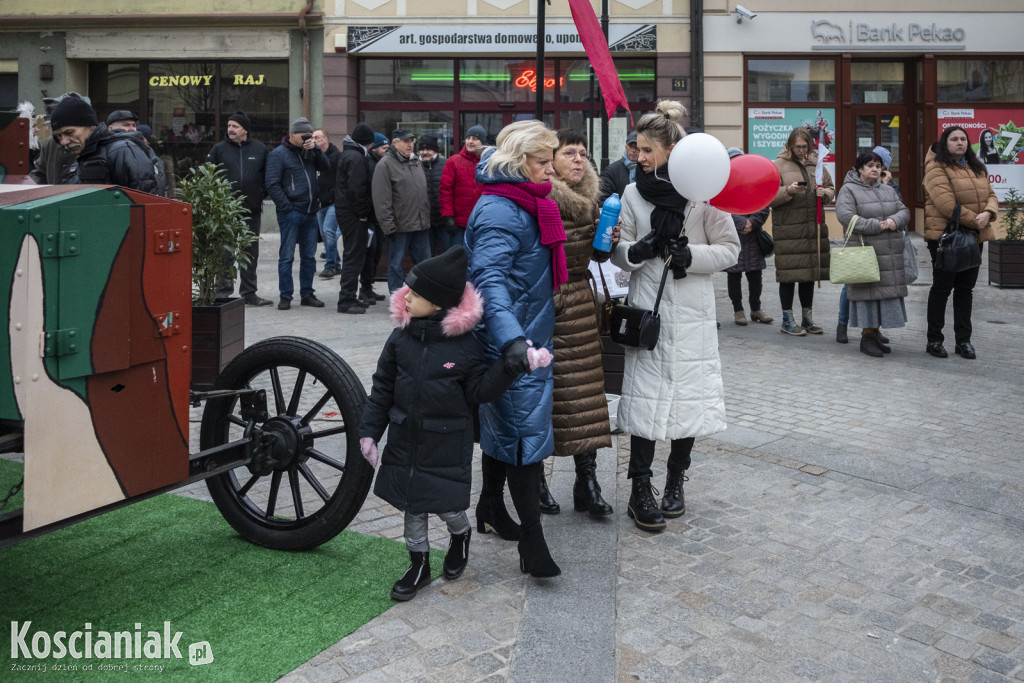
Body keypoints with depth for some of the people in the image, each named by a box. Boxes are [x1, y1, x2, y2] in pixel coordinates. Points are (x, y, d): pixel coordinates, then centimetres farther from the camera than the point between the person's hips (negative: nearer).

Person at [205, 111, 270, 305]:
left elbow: (267, 176, 13)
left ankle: (249, 293, 16)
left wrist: (261, 195, 3)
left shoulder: (260, 149, 6)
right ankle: (224, 290, 11)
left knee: (251, 253, 8)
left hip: (252, 211, 2)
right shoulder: (219, 149, 2)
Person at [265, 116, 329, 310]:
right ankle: (285, 296, 4)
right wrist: (287, 207, -14)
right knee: (287, 256, -2)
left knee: (309, 256, 10)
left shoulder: (309, 152, 15)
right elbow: (272, 185, -9)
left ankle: (307, 294, 18)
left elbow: (326, 168, 5)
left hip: (310, 212, 6)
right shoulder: (278, 154, -3)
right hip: (291, 213, -6)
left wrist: (315, 149, -6)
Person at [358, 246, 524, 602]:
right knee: (412, 505, 12)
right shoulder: (400, 338, -3)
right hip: (405, 440, 4)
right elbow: (382, 388, 4)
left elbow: (479, 391, -7)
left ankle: (460, 535, 38)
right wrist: (369, 431, 2)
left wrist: (508, 367, -22)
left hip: (447, 445, -3)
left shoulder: (466, 345, -13)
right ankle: (419, 563, 31)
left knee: (447, 505, 3)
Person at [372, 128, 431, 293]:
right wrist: (388, 225, -17)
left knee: (424, 261, 11)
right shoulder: (385, 165, -8)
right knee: (396, 264, 3)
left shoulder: (415, 162, 15)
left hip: (421, 224, 7)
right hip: (400, 226, -7)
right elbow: (381, 200, -14)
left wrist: (427, 217, 16)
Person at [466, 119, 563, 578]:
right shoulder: (500, 212, -19)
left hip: (528, 339, 10)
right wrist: (511, 339, -43)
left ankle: (491, 510, 35)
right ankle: (532, 541, -4)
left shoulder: (526, 207, 14)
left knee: (503, 426, 20)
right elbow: (490, 279, -31)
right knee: (526, 435, -9)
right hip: (513, 342, -10)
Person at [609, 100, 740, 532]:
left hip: (691, 314, -1)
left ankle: (676, 482, 23)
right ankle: (640, 490, 4)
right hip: (647, 309, 1)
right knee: (645, 396, -3)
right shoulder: (634, 192, 4)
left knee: (689, 395, 6)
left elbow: (730, 249, -1)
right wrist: (638, 250, -16)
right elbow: (618, 252, 6)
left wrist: (690, 256, -16)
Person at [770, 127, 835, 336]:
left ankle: (808, 318, 22)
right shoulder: (778, 165, -2)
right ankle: (787, 321, 7)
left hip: (813, 227, 5)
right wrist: (788, 191, -22)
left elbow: (831, 189, 21)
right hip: (788, 227, -5)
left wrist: (824, 193, -1)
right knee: (789, 274, -3)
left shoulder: (816, 164, 13)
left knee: (810, 272, 11)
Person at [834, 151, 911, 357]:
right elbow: (845, 216, -17)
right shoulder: (849, 190, -3)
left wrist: (895, 220, -9)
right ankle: (866, 337, 1)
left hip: (891, 253, 7)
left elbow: (904, 212, 15)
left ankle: (875, 334, 16)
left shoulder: (889, 190, 19)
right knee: (868, 291, -7)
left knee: (887, 291, 7)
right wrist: (877, 226, -17)